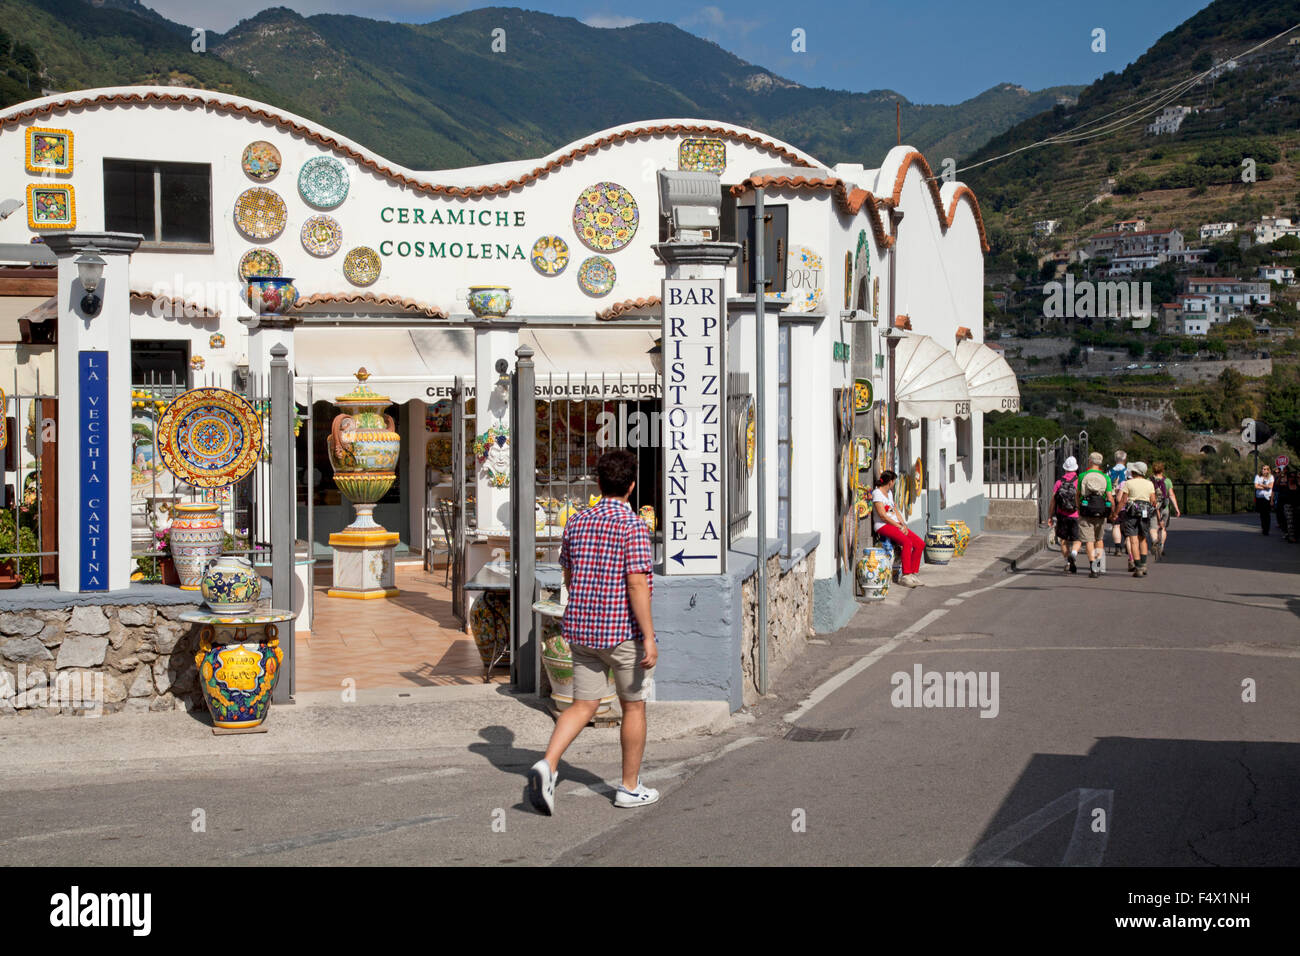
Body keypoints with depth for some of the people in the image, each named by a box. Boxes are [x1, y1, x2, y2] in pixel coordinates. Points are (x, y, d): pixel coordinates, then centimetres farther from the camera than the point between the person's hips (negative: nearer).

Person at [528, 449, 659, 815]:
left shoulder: (576, 523, 5)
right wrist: (649, 637, -17)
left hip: (582, 631, 5)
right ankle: (630, 787, 20)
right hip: (624, 633, -5)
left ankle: (547, 765, -11)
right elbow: (637, 584, -20)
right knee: (633, 706, 11)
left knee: (583, 705, 10)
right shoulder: (633, 526, -14)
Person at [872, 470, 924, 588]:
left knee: (920, 543, -7)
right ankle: (906, 576, -31)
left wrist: (903, 524, 3)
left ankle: (913, 573, -4)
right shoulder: (877, 493, -8)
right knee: (907, 542, -32)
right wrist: (899, 526, -14)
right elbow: (882, 515, -15)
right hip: (883, 526, -9)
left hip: (896, 525, 9)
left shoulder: (889, 493, 20)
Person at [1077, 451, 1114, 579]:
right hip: (1101, 513, 2)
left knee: (1089, 540, 1)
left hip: (1086, 512, -2)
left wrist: (1078, 507, 25)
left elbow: (1077, 495, 7)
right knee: (1099, 539, 18)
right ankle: (1098, 567, 5)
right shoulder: (1105, 477, 0)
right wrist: (1114, 513, 9)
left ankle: (1093, 568, -9)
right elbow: (1110, 497, -5)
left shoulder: (1082, 476, -2)